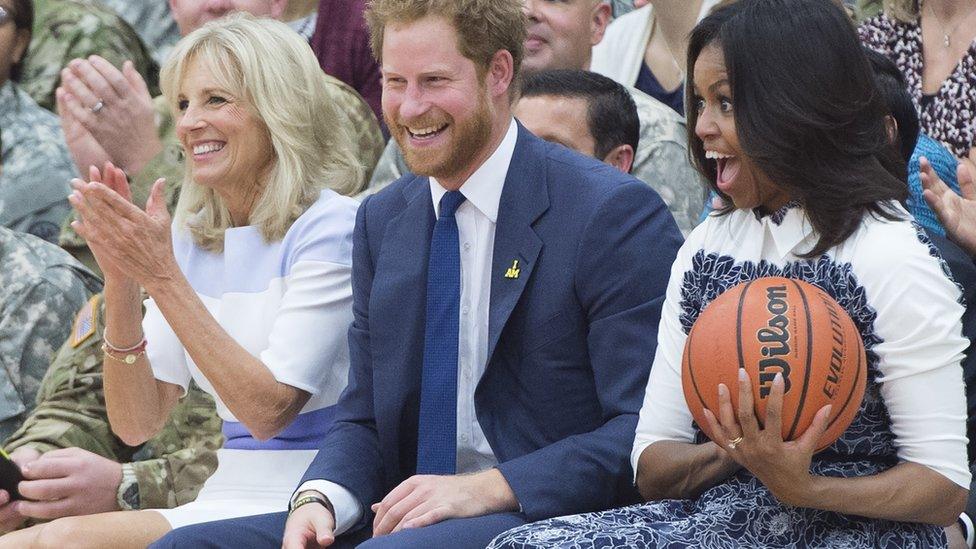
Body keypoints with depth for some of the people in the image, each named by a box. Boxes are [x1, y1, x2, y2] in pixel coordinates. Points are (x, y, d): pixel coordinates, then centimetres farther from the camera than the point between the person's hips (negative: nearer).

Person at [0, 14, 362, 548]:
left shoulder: (328, 227, -9)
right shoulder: (189, 238, 11)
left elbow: (268, 410, -16)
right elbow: (137, 424, 6)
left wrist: (162, 277, -19)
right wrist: (122, 283, -9)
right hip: (225, 497, 6)